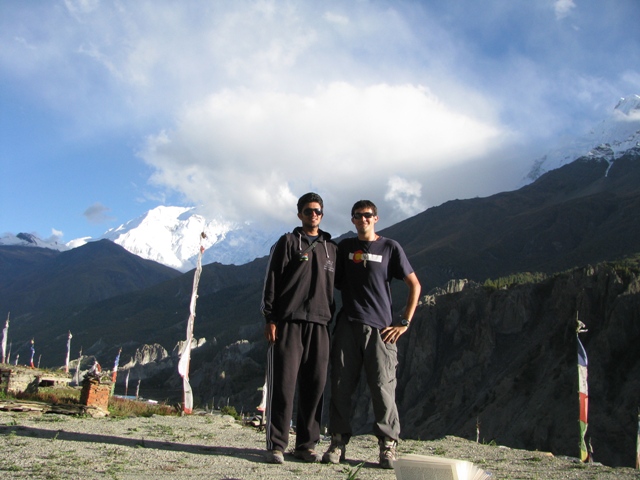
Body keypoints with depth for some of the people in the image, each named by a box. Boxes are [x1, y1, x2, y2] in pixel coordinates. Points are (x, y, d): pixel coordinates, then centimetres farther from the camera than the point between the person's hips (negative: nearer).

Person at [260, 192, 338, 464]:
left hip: (320, 325, 4)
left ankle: (307, 444, 11)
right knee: (283, 383, -5)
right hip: (289, 322, -4)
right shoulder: (288, 242, 6)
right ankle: (276, 445, 2)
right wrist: (270, 319, -8)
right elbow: (272, 281, 0)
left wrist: (331, 319, 14)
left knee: (315, 385, 2)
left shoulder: (331, 248, 18)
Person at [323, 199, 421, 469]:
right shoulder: (344, 247, 14)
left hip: (380, 328, -2)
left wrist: (405, 322, 0)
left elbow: (414, 285, 7)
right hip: (347, 326, 3)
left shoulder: (389, 247, 6)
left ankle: (388, 446, 7)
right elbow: (335, 282, 22)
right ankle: (338, 442, 12)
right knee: (340, 386, 2)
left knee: (383, 388, -4)